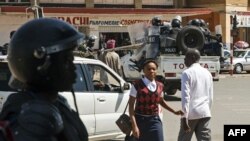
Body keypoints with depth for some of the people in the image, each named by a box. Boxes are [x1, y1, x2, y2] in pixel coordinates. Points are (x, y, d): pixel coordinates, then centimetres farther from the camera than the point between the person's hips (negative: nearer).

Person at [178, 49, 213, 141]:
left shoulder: (187, 73, -7)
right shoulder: (207, 73, 12)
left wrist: (185, 116, -17)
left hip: (191, 113, -5)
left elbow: (186, 96, -15)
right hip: (205, 113, 5)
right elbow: (210, 96, 16)